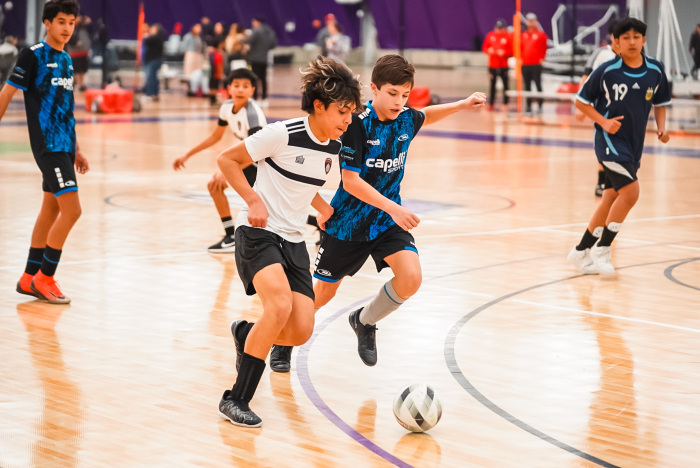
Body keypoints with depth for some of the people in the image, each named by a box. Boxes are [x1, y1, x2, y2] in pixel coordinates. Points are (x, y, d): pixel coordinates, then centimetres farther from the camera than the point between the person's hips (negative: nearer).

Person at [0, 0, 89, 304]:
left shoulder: (66, 60, 14)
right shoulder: (33, 56, -8)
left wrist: (76, 150, 21)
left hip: (64, 146, 8)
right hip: (47, 146, -8)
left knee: (50, 211, 11)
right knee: (71, 210, -13)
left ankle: (29, 278, 20)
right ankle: (44, 278, -3)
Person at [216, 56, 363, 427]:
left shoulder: (334, 147, 5)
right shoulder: (283, 134, -16)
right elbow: (227, 160, -7)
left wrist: (323, 207, 10)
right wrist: (254, 200, -16)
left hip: (293, 241, 7)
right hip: (258, 231, -7)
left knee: (301, 330, -6)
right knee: (280, 305, -30)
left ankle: (245, 334, 28)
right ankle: (236, 399, -18)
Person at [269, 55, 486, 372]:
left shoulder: (407, 119, -5)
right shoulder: (358, 123, -23)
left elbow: (425, 117, 22)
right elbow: (350, 181, -25)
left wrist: (461, 105, 9)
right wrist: (393, 208, -32)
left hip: (388, 219, 4)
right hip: (349, 221, -4)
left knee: (411, 278, -19)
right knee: (323, 292, 10)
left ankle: (365, 321, 10)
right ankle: (284, 341, 38)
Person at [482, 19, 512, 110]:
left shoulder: (509, 36, -4)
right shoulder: (490, 35, 6)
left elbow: (512, 51, -5)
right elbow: (484, 47, 10)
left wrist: (504, 52, -19)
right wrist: (489, 50, -10)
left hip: (504, 66, -3)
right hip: (492, 65, 3)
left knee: (505, 85, -1)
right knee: (492, 85, 6)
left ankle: (505, 104, 4)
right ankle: (491, 104, 12)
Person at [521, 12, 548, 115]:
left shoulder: (541, 34, -2)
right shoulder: (523, 35, 11)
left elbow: (544, 48, -1)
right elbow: (520, 48, 17)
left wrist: (542, 59, -7)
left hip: (536, 65, -5)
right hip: (525, 64, 5)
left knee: (538, 85, -4)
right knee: (527, 86, 9)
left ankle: (540, 105, -2)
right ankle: (528, 105, 15)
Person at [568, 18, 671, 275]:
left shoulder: (655, 70, -2)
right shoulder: (606, 71, -13)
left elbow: (660, 103, 14)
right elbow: (581, 100, -3)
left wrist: (661, 128, -3)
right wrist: (603, 121, -15)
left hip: (634, 143, 6)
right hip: (610, 140, -6)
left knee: (611, 199, 11)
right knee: (630, 191, -18)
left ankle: (581, 251, 25)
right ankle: (602, 250, -5)